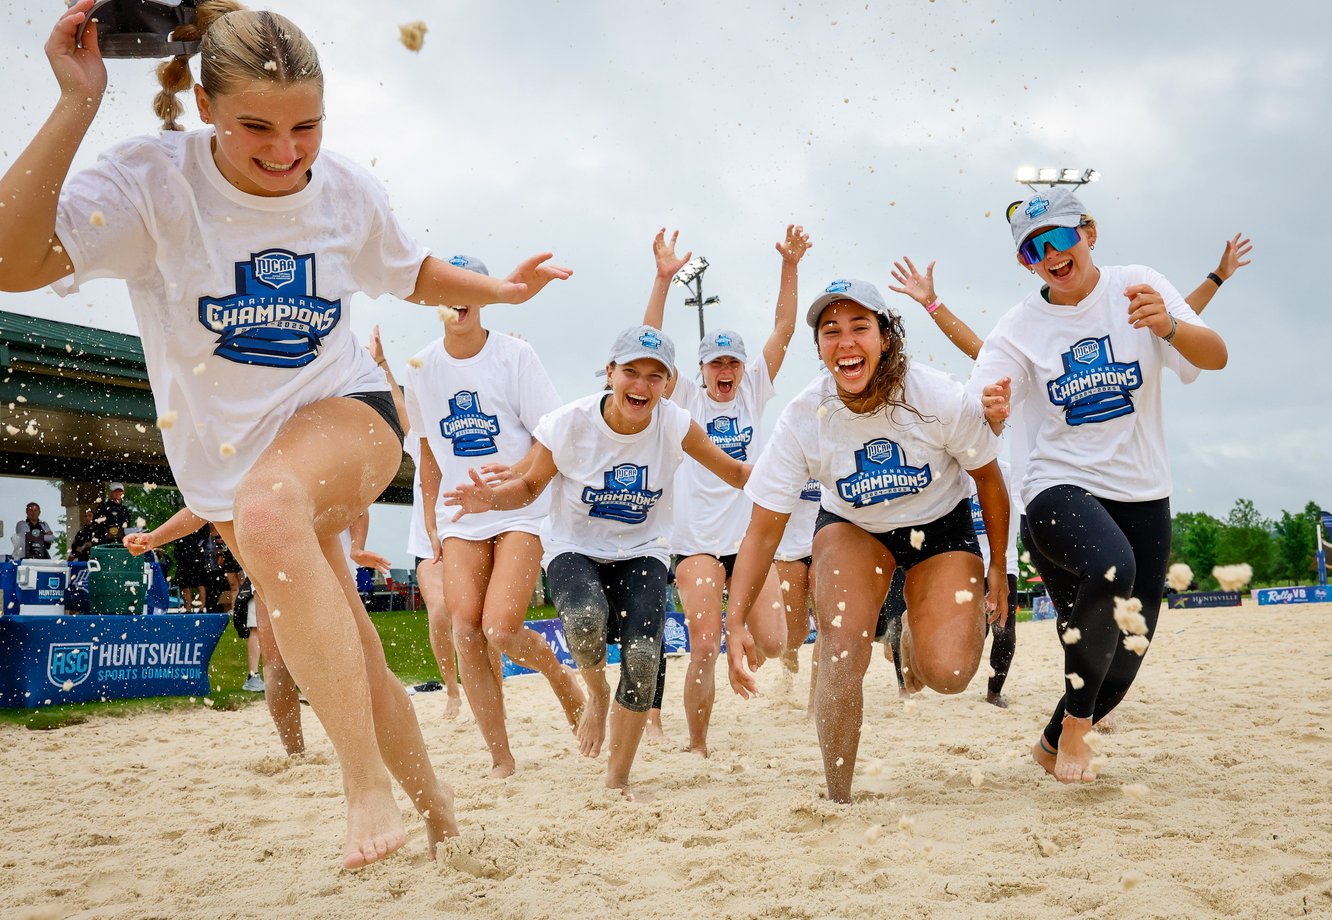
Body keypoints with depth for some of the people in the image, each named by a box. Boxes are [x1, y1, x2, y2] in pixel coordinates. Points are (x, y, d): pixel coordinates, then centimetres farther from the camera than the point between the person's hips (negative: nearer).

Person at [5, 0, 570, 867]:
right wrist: (76, 107, -34)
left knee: (268, 506, -38)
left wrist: (498, 290, -1)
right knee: (351, 664, 4)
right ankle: (433, 801, 31)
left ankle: (371, 787, -37)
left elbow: (413, 273, 15)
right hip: (226, 450, 1)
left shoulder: (349, 190, -6)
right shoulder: (153, 180, -15)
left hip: (344, 409, -1)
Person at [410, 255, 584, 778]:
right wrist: (430, 522, 14)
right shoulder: (421, 368, 6)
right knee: (466, 632, -7)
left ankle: (559, 674, 17)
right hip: (460, 517, 4)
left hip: (522, 512, -4)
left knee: (500, 629, -17)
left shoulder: (514, 355, -7)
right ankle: (499, 758, 5)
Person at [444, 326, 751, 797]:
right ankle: (596, 694, 5)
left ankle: (618, 779, 7)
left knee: (643, 656, -18)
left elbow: (736, 472, -6)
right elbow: (529, 484, -7)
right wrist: (492, 497, -28)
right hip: (574, 549, -1)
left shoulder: (675, 426, -15)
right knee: (586, 618, -35)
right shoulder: (569, 423, -18)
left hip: (642, 552, 2)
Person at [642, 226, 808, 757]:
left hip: (752, 534, 3)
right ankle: (697, 746, 9)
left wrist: (789, 268, -10)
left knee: (772, 644, -7)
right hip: (698, 539, -3)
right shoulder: (686, 402, 1)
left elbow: (783, 331, 0)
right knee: (704, 651, -9)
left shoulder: (754, 392, 8)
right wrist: (663, 279, -20)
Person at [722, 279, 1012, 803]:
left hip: (939, 526, 0)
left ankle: (911, 634, 23)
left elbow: (988, 479, -8)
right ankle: (837, 801, -4)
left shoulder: (939, 399, -27)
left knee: (948, 674, -15)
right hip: (852, 528, 0)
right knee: (841, 655, -22)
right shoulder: (803, 419, -24)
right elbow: (763, 530, -19)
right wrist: (736, 622, -29)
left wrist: (1000, 568, 1)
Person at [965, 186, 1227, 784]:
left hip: (1141, 492, 3)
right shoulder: (1020, 326, -3)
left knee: (1125, 655, 6)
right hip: (1059, 486, -3)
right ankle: (1075, 723, -12)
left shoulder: (1137, 287, -2)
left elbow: (1215, 357, -11)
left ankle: (1054, 743, 34)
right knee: (1111, 567, -35)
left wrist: (1168, 326, -31)